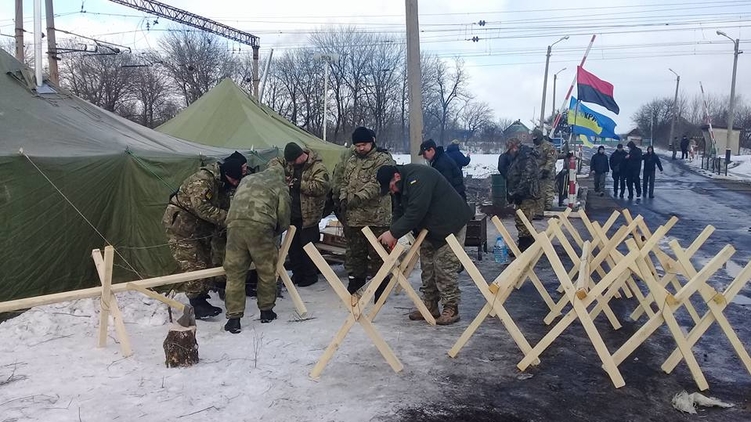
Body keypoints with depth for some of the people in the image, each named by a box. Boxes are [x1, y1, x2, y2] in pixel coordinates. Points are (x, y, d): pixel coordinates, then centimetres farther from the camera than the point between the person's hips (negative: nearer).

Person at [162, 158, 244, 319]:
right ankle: (198, 305, -11)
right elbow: (202, 208, -30)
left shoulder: (220, 183, 7)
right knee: (193, 264, -14)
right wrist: (226, 217, -29)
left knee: (205, 262, 10)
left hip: (197, 227, 10)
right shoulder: (202, 181, -24)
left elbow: (215, 207, 9)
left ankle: (201, 298, 17)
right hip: (179, 224, -10)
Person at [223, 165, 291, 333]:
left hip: (234, 223, 3)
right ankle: (266, 311, 27)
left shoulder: (247, 179, 31)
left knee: (235, 272, 8)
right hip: (260, 226, -3)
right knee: (267, 272, 15)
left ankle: (233, 318, 8)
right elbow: (284, 220, 13)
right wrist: (274, 234, 31)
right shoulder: (280, 186, 18)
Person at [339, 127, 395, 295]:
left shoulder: (383, 159, -8)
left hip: (377, 217, -7)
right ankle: (357, 277, 35)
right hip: (354, 216, 7)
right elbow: (345, 183, 20)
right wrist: (343, 199, 0)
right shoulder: (351, 161, 16)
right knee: (355, 251, 18)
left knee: (377, 253, -1)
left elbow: (376, 184, -19)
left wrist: (357, 198, -29)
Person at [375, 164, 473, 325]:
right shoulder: (401, 185, 3)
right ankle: (429, 306, 19)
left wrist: (393, 232, -28)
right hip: (430, 229, 10)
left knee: (445, 267, -10)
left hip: (450, 225, -10)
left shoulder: (418, 178, -28)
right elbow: (400, 211, 7)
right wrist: (393, 234, -9)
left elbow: (415, 212, -33)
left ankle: (451, 309, 0)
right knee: (427, 266, 10)